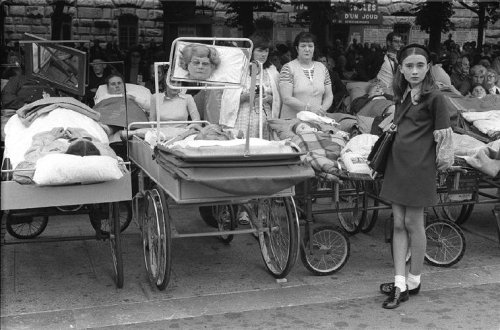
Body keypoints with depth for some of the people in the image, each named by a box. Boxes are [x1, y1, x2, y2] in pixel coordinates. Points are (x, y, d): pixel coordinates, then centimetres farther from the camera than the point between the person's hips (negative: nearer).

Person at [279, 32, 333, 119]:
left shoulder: (322, 68, 14)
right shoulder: (288, 68, -1)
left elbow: (329, 95, 16)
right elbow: (286, 98, -9)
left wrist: (323, 108, -5)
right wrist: (309, 108, -16)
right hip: (292, 120, -3)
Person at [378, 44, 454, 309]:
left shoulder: (434, 97, -8)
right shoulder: (402, 96, 13)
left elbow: (442, 136, -7)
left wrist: (441, 162, -5)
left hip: (419, 166, -7)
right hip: (397, 163, 7)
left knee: (413, 223, 2)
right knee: (398, 223, 5)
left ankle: (414, 281, 18)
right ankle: (400, 284, 9)